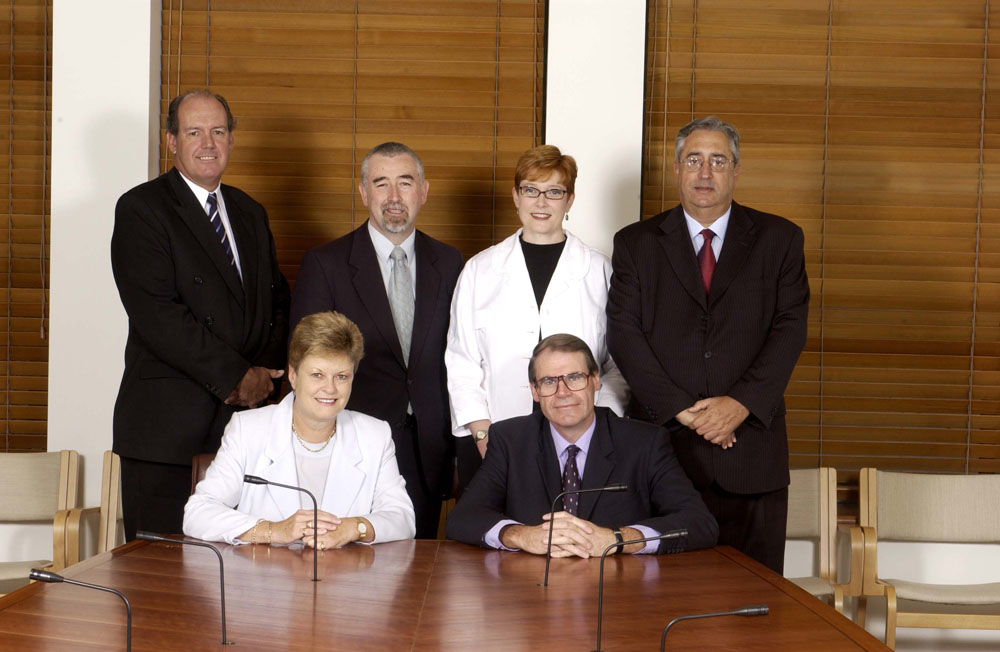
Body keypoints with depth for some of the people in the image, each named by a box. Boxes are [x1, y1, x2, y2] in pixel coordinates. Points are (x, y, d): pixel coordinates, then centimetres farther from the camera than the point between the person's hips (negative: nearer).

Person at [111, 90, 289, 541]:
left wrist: (266, 376, -1)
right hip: (166, 425, -5)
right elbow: (157, 315, -13)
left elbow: (278, 304, 18)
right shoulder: (141, 208, -3)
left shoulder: (251, 214, 18)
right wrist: (236, 378, -14)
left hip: (245, 415, 5)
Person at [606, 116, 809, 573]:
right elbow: (623, 333, -1)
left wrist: (742, 403, -13)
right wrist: (680, 409, -11)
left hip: (751, 440, 0)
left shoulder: (779, 239, 9)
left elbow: (790, 328, 0)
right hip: (665, 445, 0)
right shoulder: (636, 243, 9)